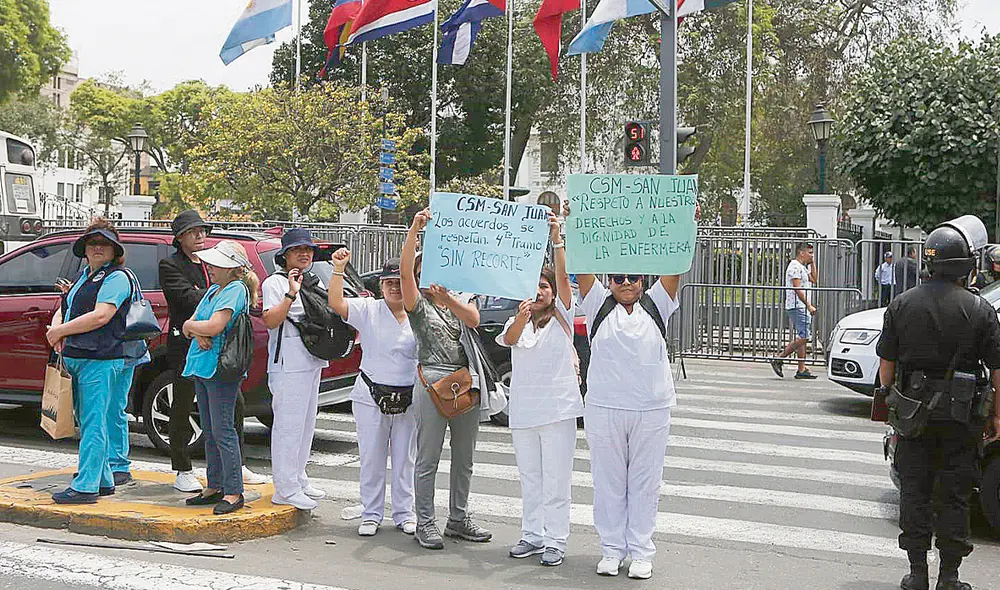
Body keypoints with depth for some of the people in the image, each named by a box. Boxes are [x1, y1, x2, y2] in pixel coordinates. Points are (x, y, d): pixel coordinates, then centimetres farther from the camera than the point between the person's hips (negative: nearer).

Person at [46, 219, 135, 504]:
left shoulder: (117, 277, -7)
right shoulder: (84, 275, 21)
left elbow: (100, 316, -18)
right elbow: (63, 310, 22)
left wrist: (60, 330, -11)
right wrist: (56, 329, -1)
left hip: (101, 360, -9)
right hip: (76, 359, 9)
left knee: (94, 424, -9)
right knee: (87, 421, 13)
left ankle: (86, 486, -9)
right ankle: (103, 480, 21)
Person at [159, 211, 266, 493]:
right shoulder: (170, 265, -4)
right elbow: (188, 297, -18)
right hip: (186, 346, -6)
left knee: (234, 405, 8)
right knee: (182, 409, 3)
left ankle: (237, 467, 18)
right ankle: (183, 472, 11)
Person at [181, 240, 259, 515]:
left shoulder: (235, 290, -11)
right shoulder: (213, 289, 16)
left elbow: (214, 326, -21)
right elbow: (190, 325, 13)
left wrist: (190, 325, -3)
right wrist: (197, 333, -10)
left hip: (221, 369, -9)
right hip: (202, 368, 9)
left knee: (223, 432, -9)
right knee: (210, 433, 13)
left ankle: (233, 492, -5)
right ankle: (215, 487, 21)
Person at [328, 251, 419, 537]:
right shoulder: (368, 309, -2)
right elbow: (336, 303, -15)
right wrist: (338, 269, -24)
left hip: (409, 398, 1)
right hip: (371, 396, -1)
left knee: (405, 459, 9)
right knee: (371, 458, 6)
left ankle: (404, 513, 20)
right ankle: (371, 514, 16)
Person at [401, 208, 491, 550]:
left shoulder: (460, 299, 17)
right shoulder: (418, 305, 4)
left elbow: (473, 319, -4)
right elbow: (405, 271, -13)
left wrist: (447, 297, -18)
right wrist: (415, 229, -20)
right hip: (433, 382, -5)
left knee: (464, 457, 11)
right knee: (428, 458, -2)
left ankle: (458, 519, 21)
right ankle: (425, 523, 4)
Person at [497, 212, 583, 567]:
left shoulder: (562, 317, 3)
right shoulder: (517, 322, 12)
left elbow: (563, 276, -12)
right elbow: (509, 339, -12)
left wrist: (557, 238, -24)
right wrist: (521, 317, -33)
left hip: (557, 407, -4)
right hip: (522, 409, 4)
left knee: (556, 478, -3)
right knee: (530, 478, 11)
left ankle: (556, 541, 2)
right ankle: (532, 536, 20)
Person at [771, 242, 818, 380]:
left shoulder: (803, 267, 21)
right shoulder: (795, 266, -11)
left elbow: (814, 280, 15)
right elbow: (797, 289, -17)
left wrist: (812, 263, 14)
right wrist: (809, 305, -19)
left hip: (802, 308, 10)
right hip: (797, 307, -10)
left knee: (803, 337, 6)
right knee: (803, 337, -15)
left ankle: (802, 370, 5)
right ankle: (779, 360, -10)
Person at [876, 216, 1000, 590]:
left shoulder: (902, 305, -1)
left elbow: (886, 363, 4)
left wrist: (891, 404, 15)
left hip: (912, 413, 2)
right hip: (960, 416, -2)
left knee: (914, 492, 9)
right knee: (953, 495, 7)